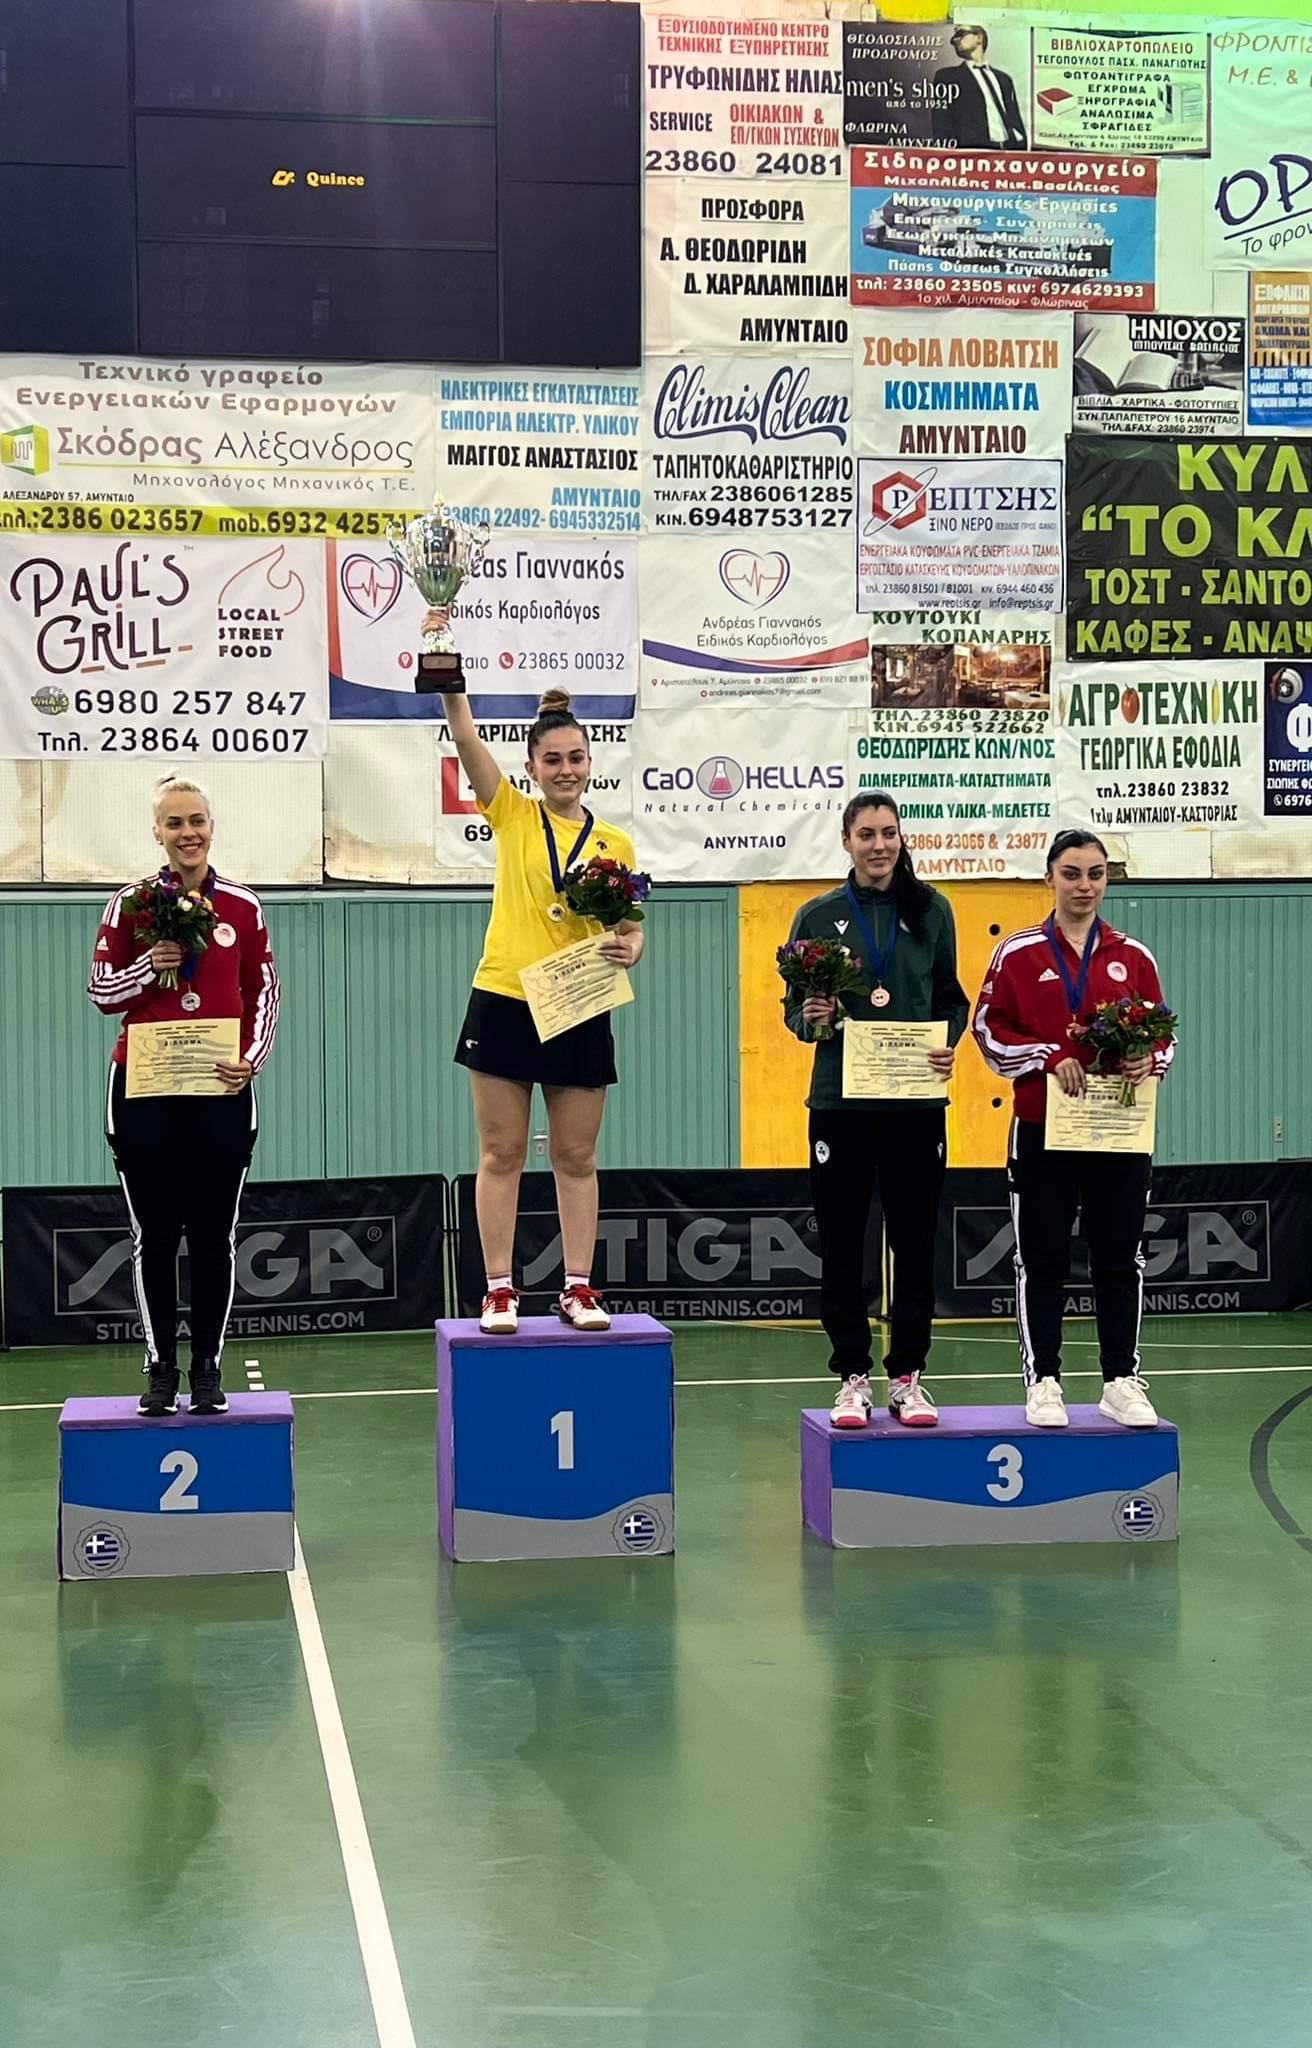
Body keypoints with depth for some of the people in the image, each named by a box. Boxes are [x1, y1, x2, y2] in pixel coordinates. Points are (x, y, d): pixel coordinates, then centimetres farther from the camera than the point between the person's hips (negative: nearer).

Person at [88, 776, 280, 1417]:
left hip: (220, 1089, 1)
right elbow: (101, 992, 4)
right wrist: (149, 965, -13)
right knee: (154, 1233, 3)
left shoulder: (243, 907, 4)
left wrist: (251, 1060, -7)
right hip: (144, 1087, 0)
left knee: (214, 1233, 4)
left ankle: (208, 1368, 13)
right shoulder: (129, 905, 2)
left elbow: (264, 996, 8)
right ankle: (160, 1369, 11)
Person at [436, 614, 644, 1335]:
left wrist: (628, 949, -11)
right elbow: (467, 740, -10)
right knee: (502, 1154, 2)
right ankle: (499, 1290, 8)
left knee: (576, 1158, 7)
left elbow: (630, 928, 12)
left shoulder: (615, 843, 8)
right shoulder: (513, 816, 2)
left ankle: (578, 1289, 13)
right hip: (504, 1004, -2)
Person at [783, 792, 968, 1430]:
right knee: (842, 1246, 3)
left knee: (915, 1243, 4)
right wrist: (810, 1018, -14)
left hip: (916, 1101, 0)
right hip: (839, 1101, 0)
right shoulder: (819, 915, 5)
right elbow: (793, 1006, 8)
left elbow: (952, 999, 11)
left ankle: (906, 1378, 15)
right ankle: (852, 1379, 14)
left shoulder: (931, 910, 6)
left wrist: (949, 1043, -8)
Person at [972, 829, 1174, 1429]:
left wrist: (1147, 1061, -10)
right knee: (1042, 1258, 3)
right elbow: (989, 1028, -1)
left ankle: (1122, 1382, 14)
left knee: (1119, 1257, 6)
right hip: (1042, 1130, -2)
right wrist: (1048, 1058, -15)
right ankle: (1043, 1384, 11)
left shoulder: (1133, 956, 8)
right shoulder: (1018, 953, 0)